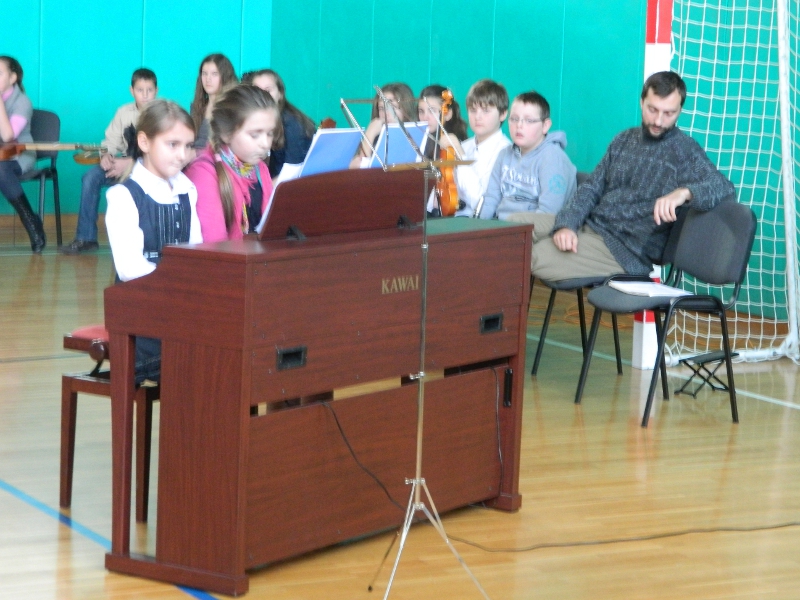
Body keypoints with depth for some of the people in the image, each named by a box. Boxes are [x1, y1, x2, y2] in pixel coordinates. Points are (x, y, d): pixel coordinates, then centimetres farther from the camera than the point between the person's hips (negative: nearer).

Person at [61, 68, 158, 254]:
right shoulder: (124, 112, 7)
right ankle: (85, 237, -13)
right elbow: (112, 140, 10)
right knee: (91, 177, -17)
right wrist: (107, 155, -14)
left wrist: (129, 163, -26)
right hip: (126, 164, 6)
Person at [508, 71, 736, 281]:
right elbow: (591, 188, 14)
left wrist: (684, 192, -40)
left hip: (625, 249, -7)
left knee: (538, 255, -25)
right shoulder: (625, 140, 15)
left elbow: (725, 189, -19)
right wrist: (566, 225, -6)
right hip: (589, 225, 7)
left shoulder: (684, 151, -7)